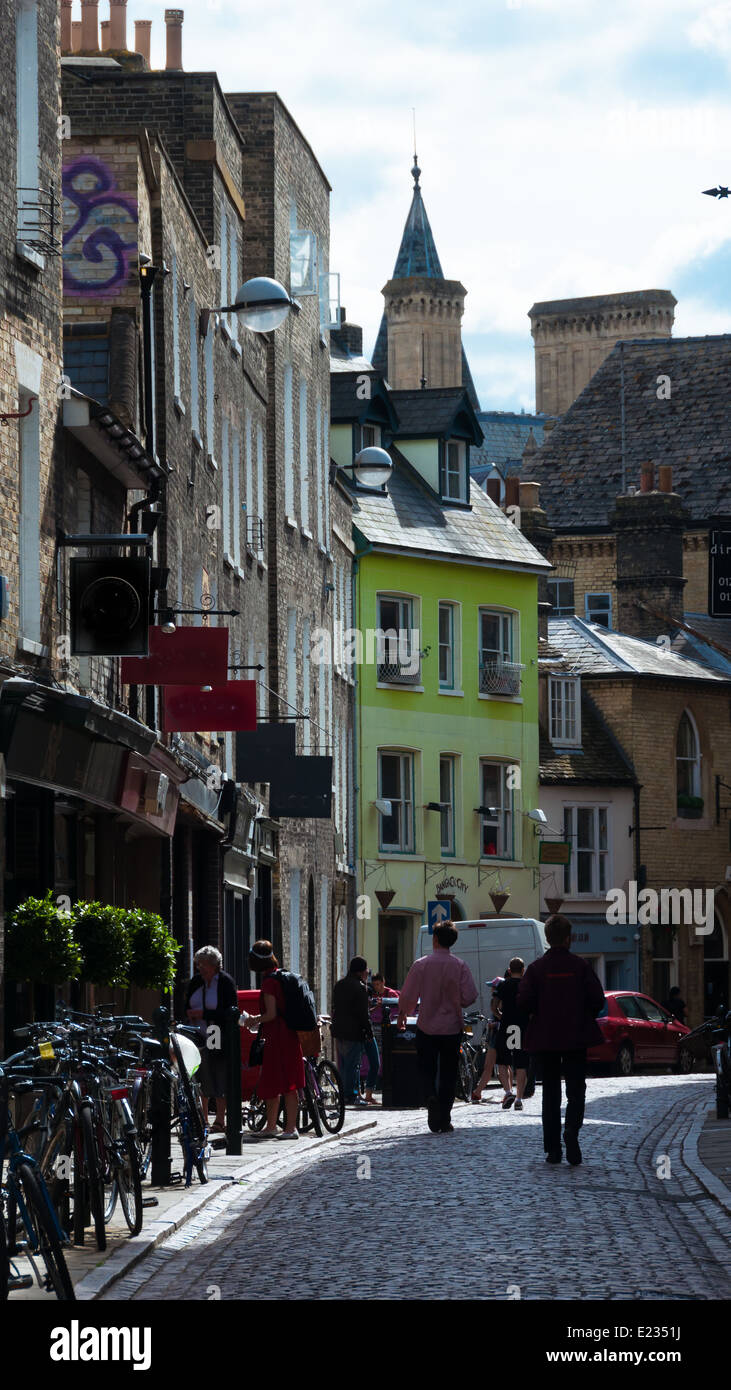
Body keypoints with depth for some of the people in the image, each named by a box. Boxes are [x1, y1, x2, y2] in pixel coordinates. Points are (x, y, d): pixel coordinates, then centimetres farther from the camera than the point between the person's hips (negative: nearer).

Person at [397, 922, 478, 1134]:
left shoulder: (421, 965, -8)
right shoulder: (460, 966, -7)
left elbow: (408, 996, -6)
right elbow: (470, 996, -9)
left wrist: (402, 1015, 14)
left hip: (427, 1027, -1)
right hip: (452, 1027, 1)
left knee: (426, 1069, 11)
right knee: (448, 1073, 9)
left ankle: (431, 1096, -19)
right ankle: (444, 1121, 7)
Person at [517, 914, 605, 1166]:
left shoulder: (536, 968, -4)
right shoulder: (580, 966, -5)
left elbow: (524, 1001, -11)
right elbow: (597, 1000, -7)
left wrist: (539, 1013, 10)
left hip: (546, 1038, 1)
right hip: (576, 1037, -1)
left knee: (550, 1093, 9)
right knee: (576, 1089, 4)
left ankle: (553, 1149, 8)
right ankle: (571, 1130, -23)